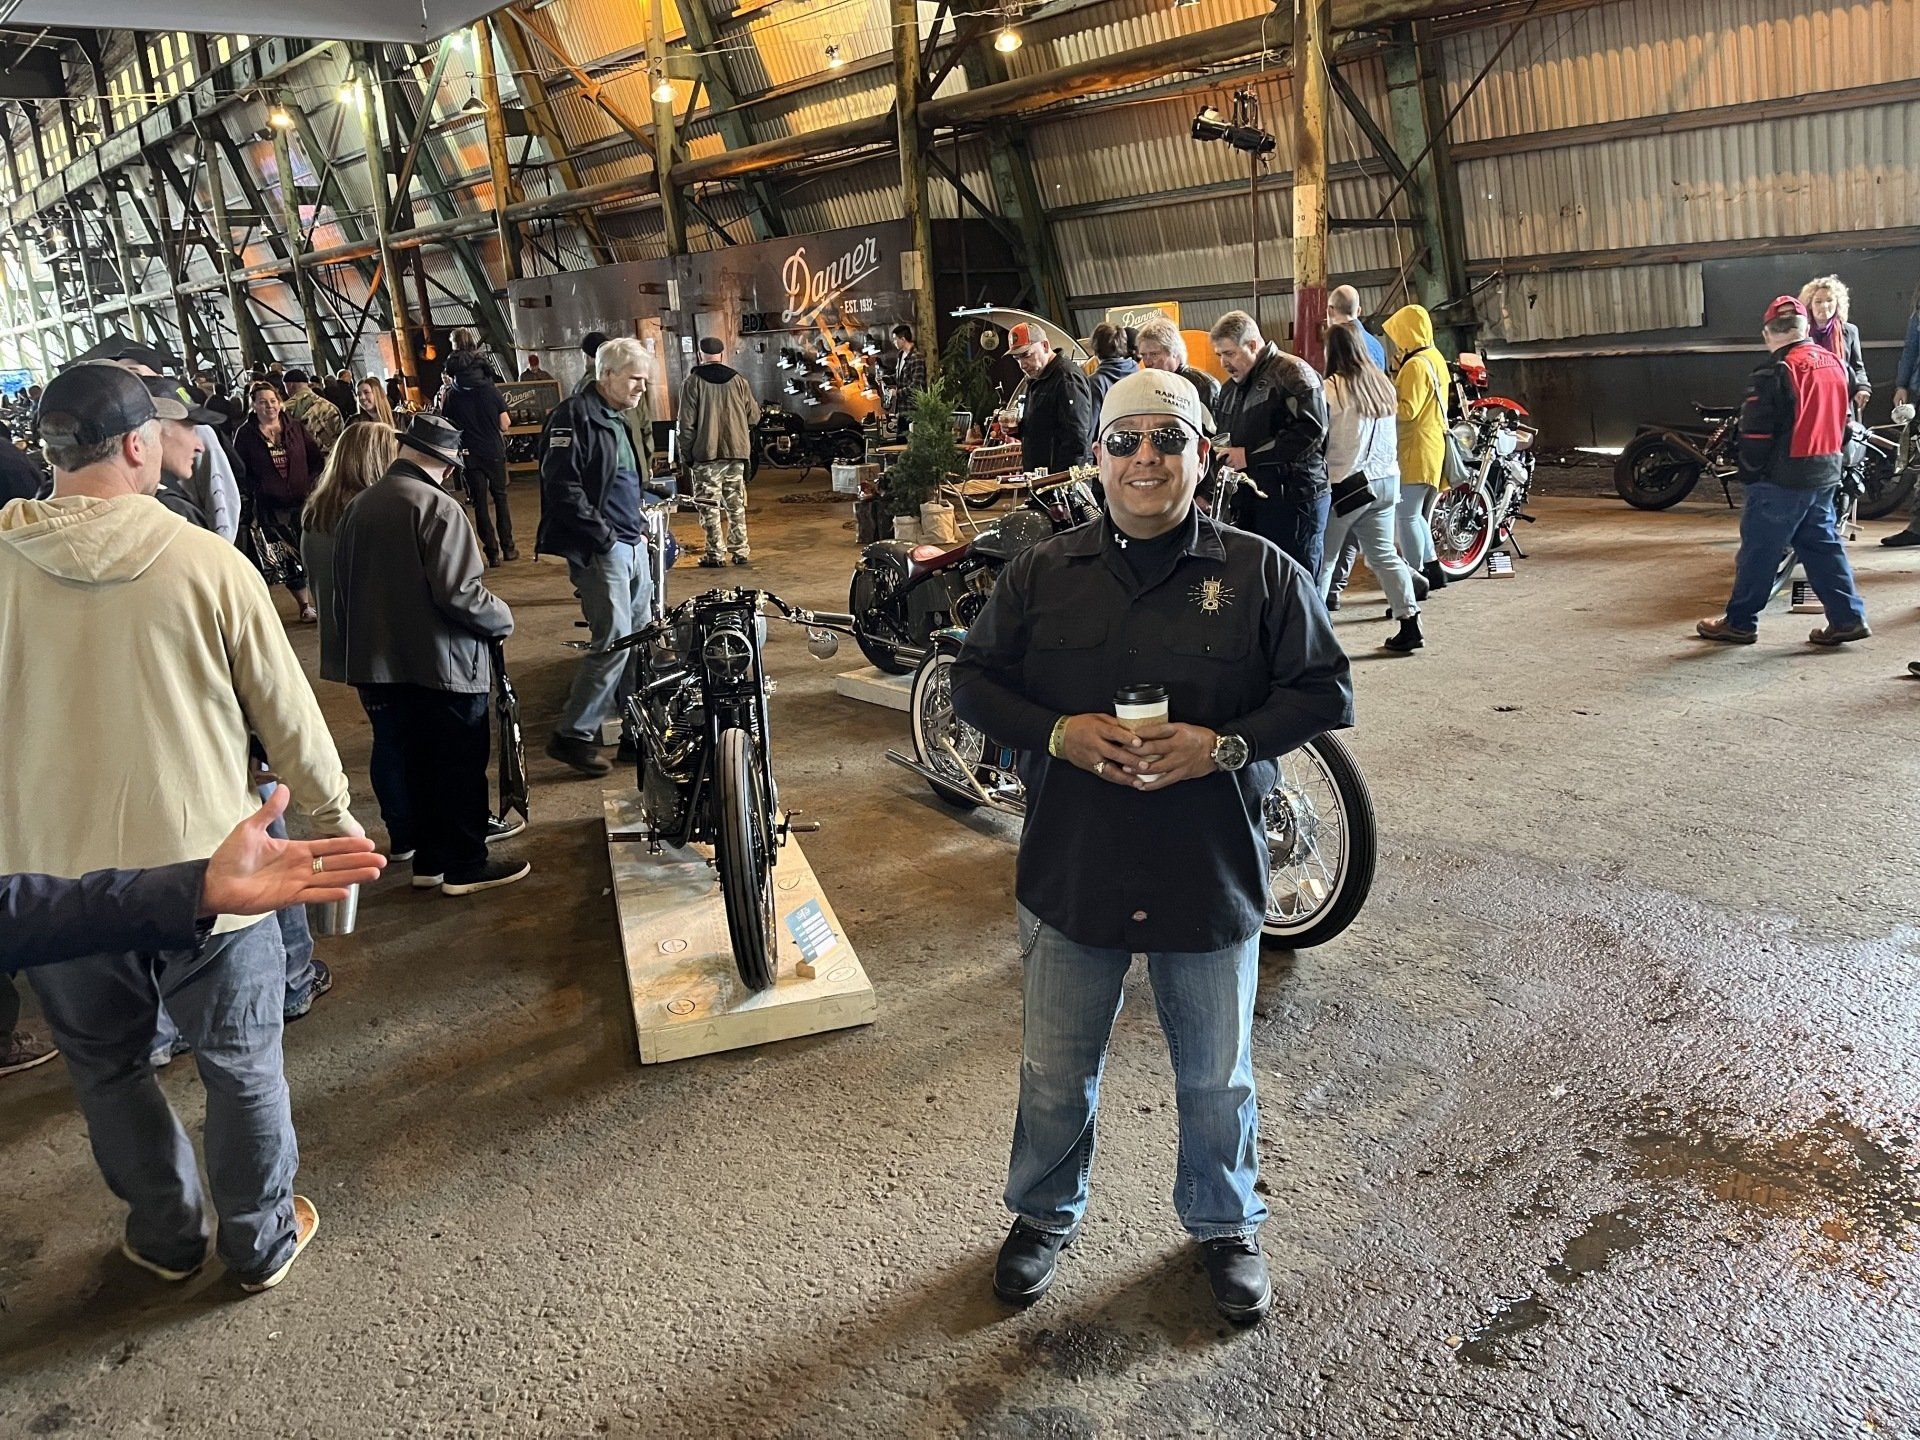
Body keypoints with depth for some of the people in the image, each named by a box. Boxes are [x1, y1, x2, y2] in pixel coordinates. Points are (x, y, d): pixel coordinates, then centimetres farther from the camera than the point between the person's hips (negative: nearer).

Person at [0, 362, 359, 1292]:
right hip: (200, 866, -2)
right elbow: (288, 712, -7)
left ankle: (166, 1235, 39)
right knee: (241, 1065, 15)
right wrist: (332, 813, 9)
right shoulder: (209, 563, -14)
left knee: (108, 1068, 22)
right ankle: (262, 1241, 31)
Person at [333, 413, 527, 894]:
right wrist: (503, 620, -5)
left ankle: (429, 861, 27)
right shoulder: (437, 507, -16)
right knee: (460, 769, 7)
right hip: (442, 667, -7)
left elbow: (343, 593, 13)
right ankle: (466, 867, 15)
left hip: (378, 666, 7)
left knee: (417, 764, 18)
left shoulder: (356, 508, 7)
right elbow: (460, 592, -23)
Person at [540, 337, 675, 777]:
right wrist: (603, 535, -19)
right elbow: (564, 487, -20)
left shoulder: (615, 420, 20)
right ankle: (572, 735, -5)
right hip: (599, 550, -10)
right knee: (614, 639, -13)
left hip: (632, 544, 10)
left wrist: (651, 486, 16)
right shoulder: (574, 415, -11)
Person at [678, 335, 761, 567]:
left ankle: (716, 553, -1)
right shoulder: (739, 380, 4)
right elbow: (754, 417, 8)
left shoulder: (693, 382, -4)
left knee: (710, 506, 1)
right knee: (736, 505, 12)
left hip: (706, 455, -3)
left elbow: (687, 423, -7)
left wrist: (687, 455, 0)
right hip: (736, 453, 3)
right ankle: (740, 551, 13)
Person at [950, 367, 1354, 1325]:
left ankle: (1225, 1225, 45)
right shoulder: (1041, 574, 0)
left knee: (1216, 1077, 18)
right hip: (1069, 875, 1)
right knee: (1054, 1074, 17)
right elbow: (974, 681, 3)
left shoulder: (1260, 574, -4)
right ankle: (1043, 1214, 44)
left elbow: (1326, 690, -3)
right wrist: (1059, 733, -15)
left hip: (1211, 877, -1)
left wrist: (1224, 745, -19)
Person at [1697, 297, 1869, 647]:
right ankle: (1847, 618, 13)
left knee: (1758, 549, 2)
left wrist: (1749, 475, -2)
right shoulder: (1835, 364, 8)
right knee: (1823, 545, 15)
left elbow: (1755, 434, -15)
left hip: (1781, 480, -7)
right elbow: (1844, 421, 16)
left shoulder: (1774, 373, -16)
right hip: (1826, 475, 8)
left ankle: (1739, 623, 10)